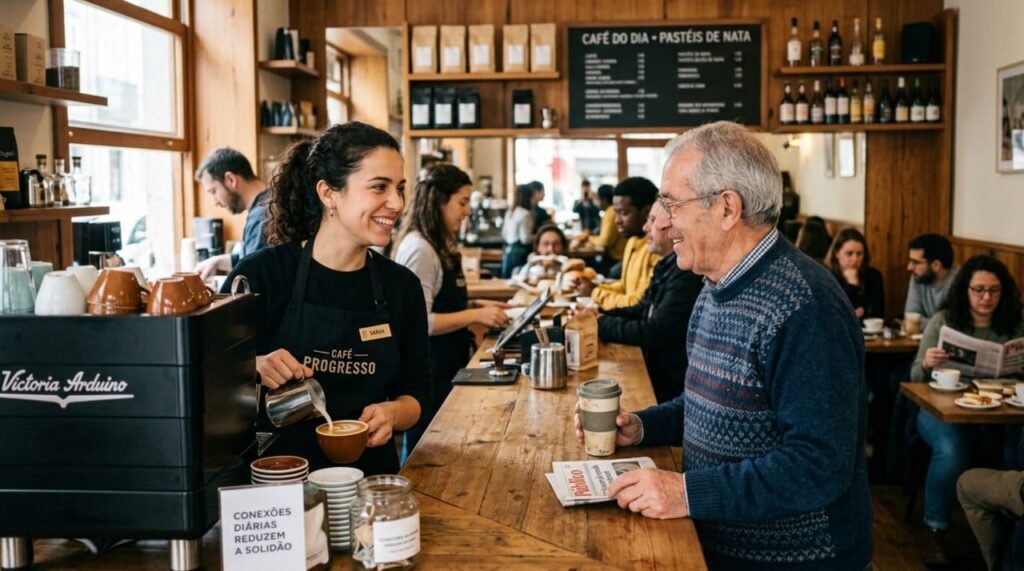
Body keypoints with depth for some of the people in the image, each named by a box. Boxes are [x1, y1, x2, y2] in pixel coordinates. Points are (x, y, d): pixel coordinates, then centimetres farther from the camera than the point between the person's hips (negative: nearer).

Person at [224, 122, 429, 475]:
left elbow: (414, 396, 11)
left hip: (369, 477, 3)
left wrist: (391, 413, -9)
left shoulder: (402, 287, 4)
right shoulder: (260, 274, -7)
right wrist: (253, 371, -20)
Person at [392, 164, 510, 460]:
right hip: (427, 368, -10)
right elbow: (420, 322, -23)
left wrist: (476, 305, 8)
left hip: (445, 364, 10)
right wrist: (475, 315, -20)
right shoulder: (419, 248, -19)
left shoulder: (439, 245, 11)